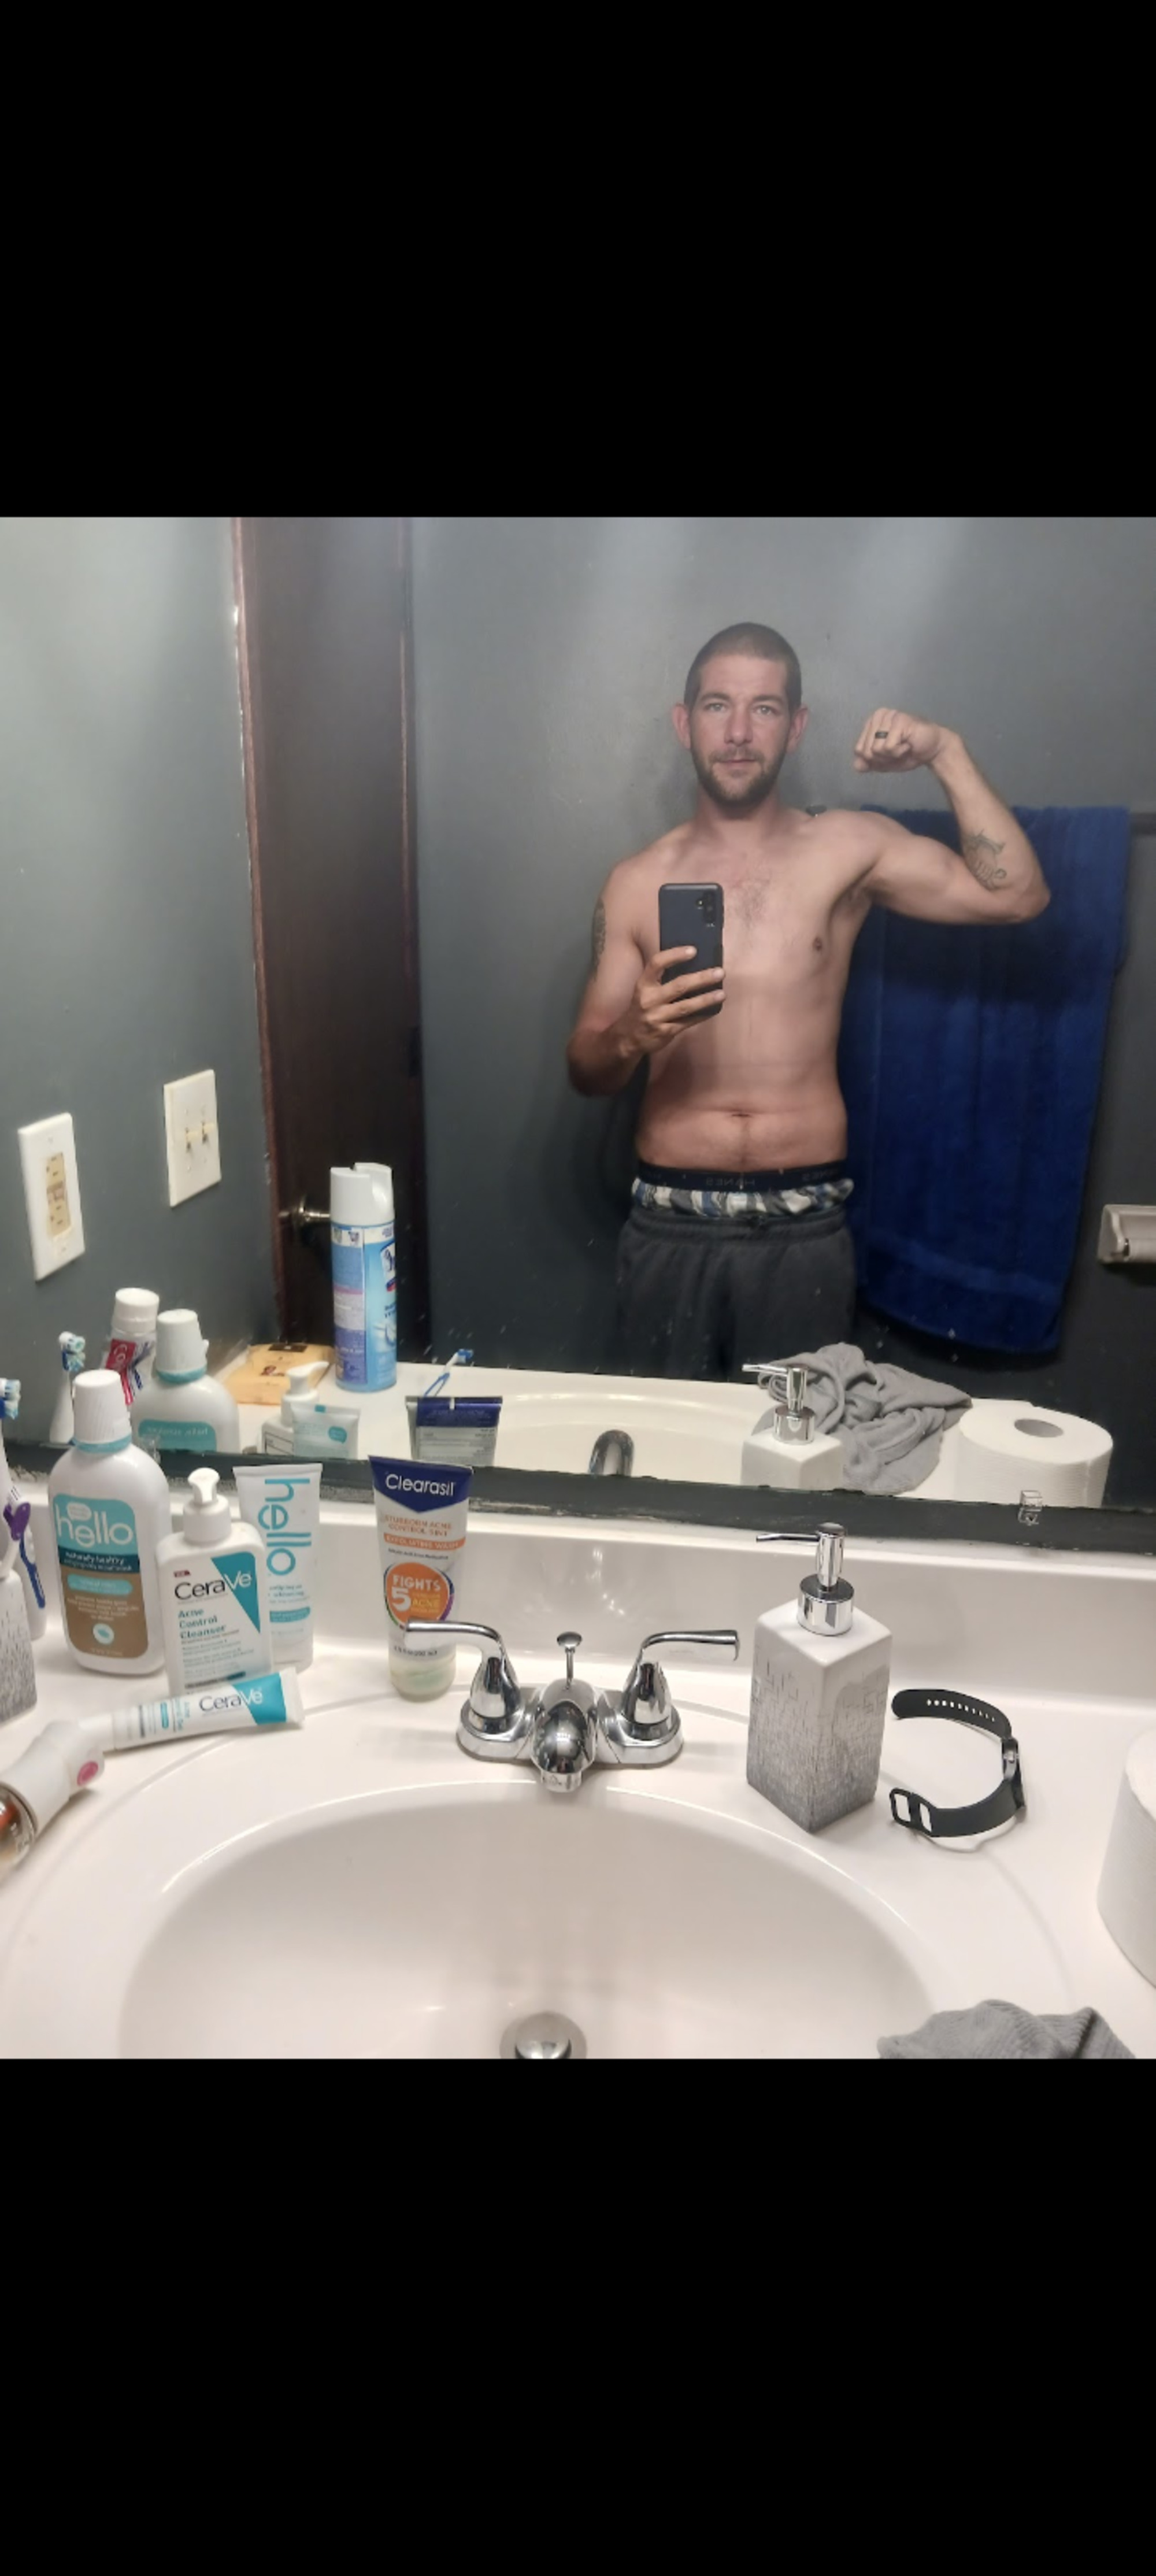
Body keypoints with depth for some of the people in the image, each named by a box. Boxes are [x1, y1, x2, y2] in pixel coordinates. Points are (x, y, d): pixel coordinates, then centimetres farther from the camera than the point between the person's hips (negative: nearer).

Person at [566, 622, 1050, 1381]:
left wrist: (948, 753, -12)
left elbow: (1016, 894, -9)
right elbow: (586, 1072, 5)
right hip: (669, 1223, 1)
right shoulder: (637, 881, 5)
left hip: (805, 1225, -1)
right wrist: (631, 1037, -16)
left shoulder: (848, 850, 2)